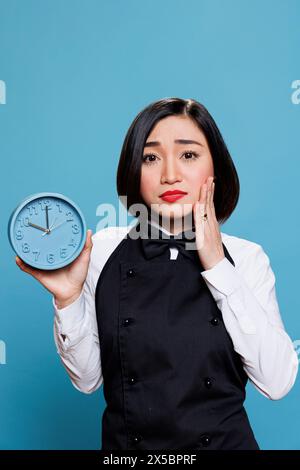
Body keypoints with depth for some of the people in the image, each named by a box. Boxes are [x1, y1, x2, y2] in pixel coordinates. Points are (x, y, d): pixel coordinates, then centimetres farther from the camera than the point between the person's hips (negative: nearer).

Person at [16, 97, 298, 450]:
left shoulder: (246, 256, -8)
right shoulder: (103, 250, -9)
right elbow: (88, 380, -5)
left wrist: (218, 267, -20)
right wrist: (68, 298, -22)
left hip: (224, 441, 0)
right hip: (125, 441, 1)